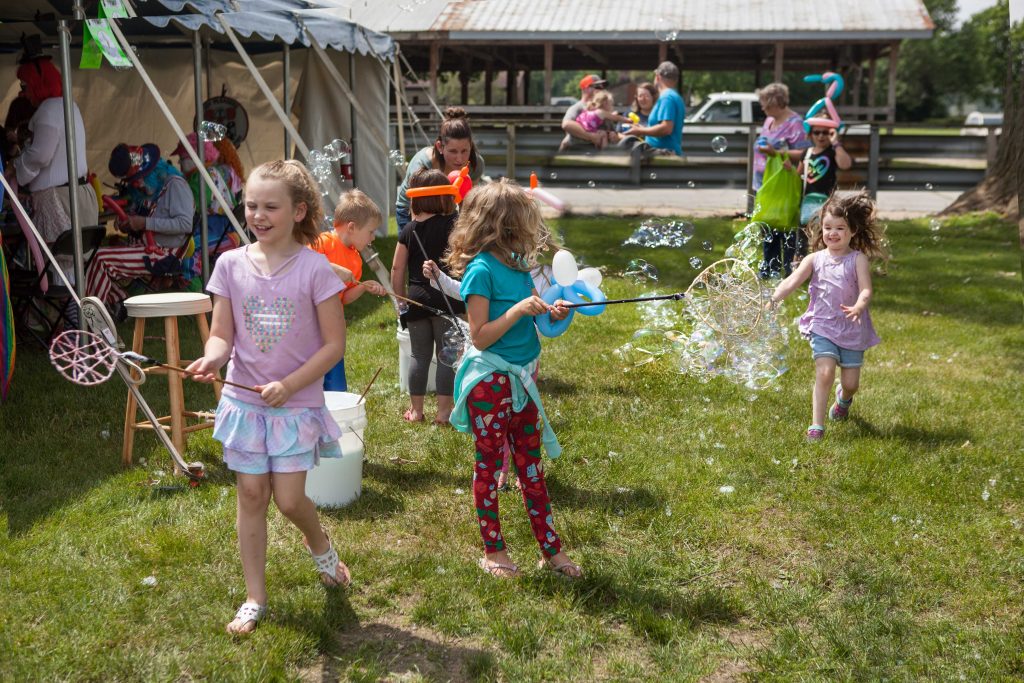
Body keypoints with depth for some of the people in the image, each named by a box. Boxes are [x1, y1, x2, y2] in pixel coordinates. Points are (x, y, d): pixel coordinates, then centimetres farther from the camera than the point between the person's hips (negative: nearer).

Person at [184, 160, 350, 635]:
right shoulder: (231, 265, -2)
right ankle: (255, 599, 20)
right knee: (251, 494, 6)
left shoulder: (313, 267, -12)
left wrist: (288, 385, -19)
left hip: (297, 403, -3)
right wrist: (211, 359, -21)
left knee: (289, 499, -2)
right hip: (244, 400, 3)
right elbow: (222, 335, 2)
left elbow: (334, 345, -10)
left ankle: (319, 545, 33)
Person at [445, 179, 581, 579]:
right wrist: (519, 310, -26)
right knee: (489, 465, 7)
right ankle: (493, 550, 20)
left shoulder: (517, 263, 6)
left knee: (531, 465, 13)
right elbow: (480, 336, -18)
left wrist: (549, 313, 0)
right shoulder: (482, 269, -17)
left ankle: (551, 549, 21)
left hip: (521, 377, 8)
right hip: (490, 381, -8)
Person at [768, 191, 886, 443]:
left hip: (852, 329, 0)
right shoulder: (815, 259, -1)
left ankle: (844, 397, 46)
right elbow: (791, 281, -12)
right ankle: (816, 426, -10)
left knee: (851, 382, 7)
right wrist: (773, 300, -29)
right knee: (824, 372, -18)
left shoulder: (858, 259, -5)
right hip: (822, 327, 0)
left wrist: (858, 308, -38)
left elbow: (866, 290, -16)